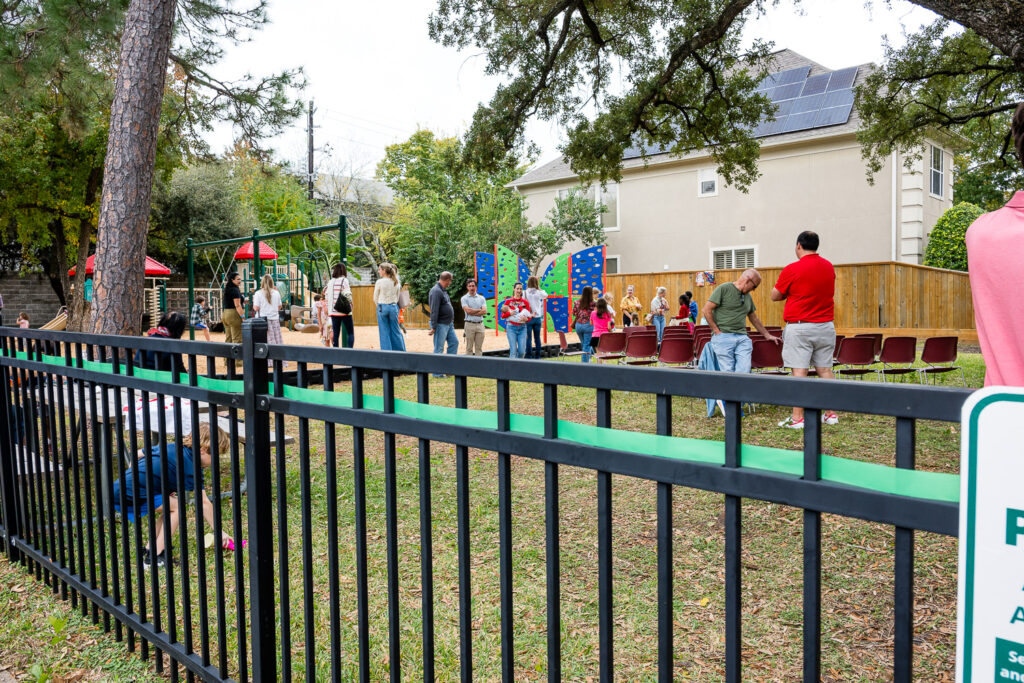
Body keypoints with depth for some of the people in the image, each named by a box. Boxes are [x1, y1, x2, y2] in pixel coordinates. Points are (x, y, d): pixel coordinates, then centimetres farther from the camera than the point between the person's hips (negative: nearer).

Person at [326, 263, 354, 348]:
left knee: (335, 333, 8)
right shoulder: (344, 280, -7)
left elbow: (327, 296, 10)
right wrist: (351, 305, -1)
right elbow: (347, 295, -16)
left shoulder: (330, 282, 10)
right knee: (350, 333, 1)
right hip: (344, 311, -5)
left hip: (333, 311, 5)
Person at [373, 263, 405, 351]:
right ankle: (401, 351, 13)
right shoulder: (396, 282, 2)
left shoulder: (380, 282, -9)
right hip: (394, 307, 3)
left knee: (384, 332, 5)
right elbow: (397, 297, 9)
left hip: (382, 307, -3)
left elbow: (375, 298, -1)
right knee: (396, 331, 10)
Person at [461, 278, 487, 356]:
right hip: (470, 324, -3)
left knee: (479, 348, 4)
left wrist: (473, 312, -9)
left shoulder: (481, 298, 11)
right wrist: (479, 310, -2)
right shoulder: (464, 298, 3)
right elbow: (468, 311, -11)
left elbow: (484, 311, -3)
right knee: (469, 348, 0)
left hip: (480, 324, 3)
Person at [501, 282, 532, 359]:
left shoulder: (525, 302, 9)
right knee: (513, 350, -8)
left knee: (522, 351, -5)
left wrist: (526, 319, -16)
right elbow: (502, 316, 5)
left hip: (522, 327, 1)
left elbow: (529, 316, 7)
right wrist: (509, 313, -14)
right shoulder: (508, 301, 6)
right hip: (511, 327, -1)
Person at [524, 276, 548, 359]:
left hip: (528, 318, -2)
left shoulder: (525, 293, -8)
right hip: (538, 318, 2)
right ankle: (537, 356, 14)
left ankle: (529, 356, -2)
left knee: (528, 338, 0)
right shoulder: (539, 293, -1)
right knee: (537, 338, 10)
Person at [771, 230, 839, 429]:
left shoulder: (792, 269, -10)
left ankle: (797, 418, -5)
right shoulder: (829, 267, 9)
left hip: (799, 326, -6)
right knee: (825, 369, 11)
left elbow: (775, 296, -1)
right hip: (826, 326, 6)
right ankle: (831, 414, 16)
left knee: (799, 371, -6)